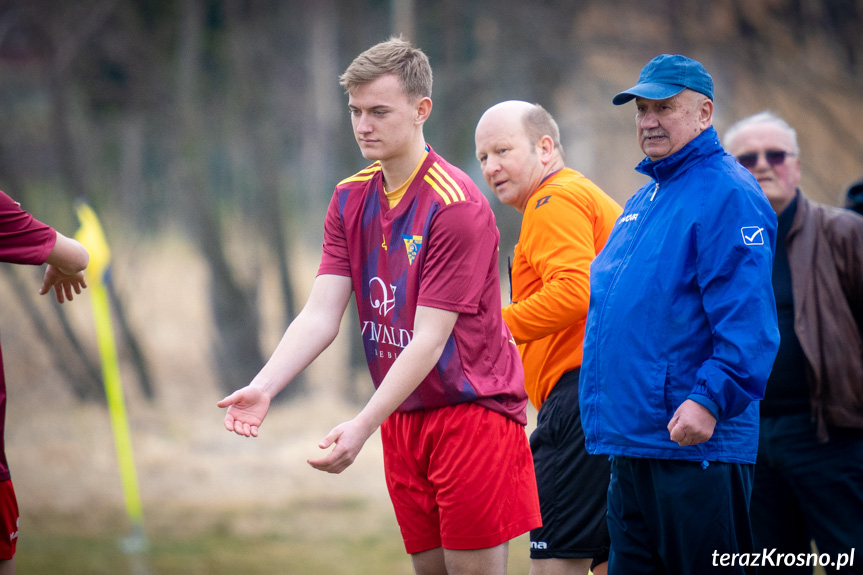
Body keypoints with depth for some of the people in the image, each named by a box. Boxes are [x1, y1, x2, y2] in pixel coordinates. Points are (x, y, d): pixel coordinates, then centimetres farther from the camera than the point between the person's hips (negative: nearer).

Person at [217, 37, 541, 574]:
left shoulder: (456, 206, -17)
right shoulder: (351, 199, 5)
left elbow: (428, 339, -21)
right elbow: (321, 315, -1)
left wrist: (362, 426, -28)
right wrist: (263, 387, -17)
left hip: (473, 411, -6)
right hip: (403, 418, 6)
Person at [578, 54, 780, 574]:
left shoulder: (727, 195, -10)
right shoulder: (644, 200, 20)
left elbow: (747, 320, -19)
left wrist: (710, 400, -27)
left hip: (693, 440, -10)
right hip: (630, 443, 10)